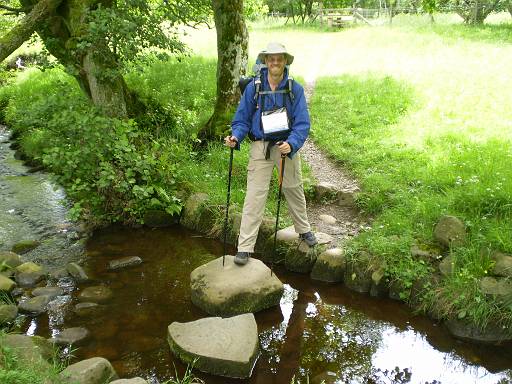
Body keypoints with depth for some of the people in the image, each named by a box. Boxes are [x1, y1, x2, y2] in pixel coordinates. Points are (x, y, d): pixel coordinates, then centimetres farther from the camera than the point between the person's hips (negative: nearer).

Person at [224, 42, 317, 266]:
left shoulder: (295, 89, -3)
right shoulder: (253, 88, -2)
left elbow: (302, 123, -8)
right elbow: (242, 119, 2)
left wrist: (291, 144, -26)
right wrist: (235, 137, -18)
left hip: (287, 145, 1)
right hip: (261, 148, -1)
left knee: (294, 190, 18)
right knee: (254, 196, -6)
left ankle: (304, 230, 41)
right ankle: (245, 247, -3)